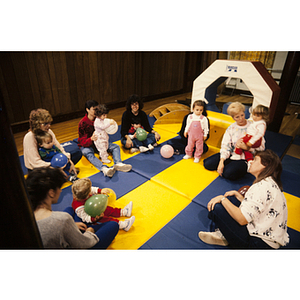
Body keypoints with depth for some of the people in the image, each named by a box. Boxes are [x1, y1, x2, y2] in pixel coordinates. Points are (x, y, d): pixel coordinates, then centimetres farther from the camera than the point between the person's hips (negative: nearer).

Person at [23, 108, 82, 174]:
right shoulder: (29, 137, -22)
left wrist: (70, 161, -14)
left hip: (50, 161, 6)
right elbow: (36, 162, -26)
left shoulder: (48, 131, -5)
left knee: (76, 150, -1)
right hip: (36, 169, -6)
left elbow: (59, 148, 0)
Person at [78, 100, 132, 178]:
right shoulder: (83, 123, -15)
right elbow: (83, 142, -19)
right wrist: (91, 139, -43)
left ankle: (118, 163, -44)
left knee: (116, 146, -14)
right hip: (86, 145, -5)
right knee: (88, 153, -38)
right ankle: (104, 169, -63)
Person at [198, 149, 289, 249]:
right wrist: (237, 194, 9)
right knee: (231, 199, 13)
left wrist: (222, 199, -15)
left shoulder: (262, 186, -23)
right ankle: (223, 234, 4)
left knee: (216, 208, -16)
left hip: (261, 243, -10)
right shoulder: (271, 183, 9)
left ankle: (224, 237, 9)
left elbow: (242, 219, -25)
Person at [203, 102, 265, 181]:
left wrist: (246, 147, -26)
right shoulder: (231, 128, 4)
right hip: (232, 155, 5)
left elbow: (261, 147, -9)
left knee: (228, 173, -29)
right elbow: (225, 145, -5)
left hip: (245, 158, -4)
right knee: (207, 163, -5)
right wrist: (221, 162, -15)